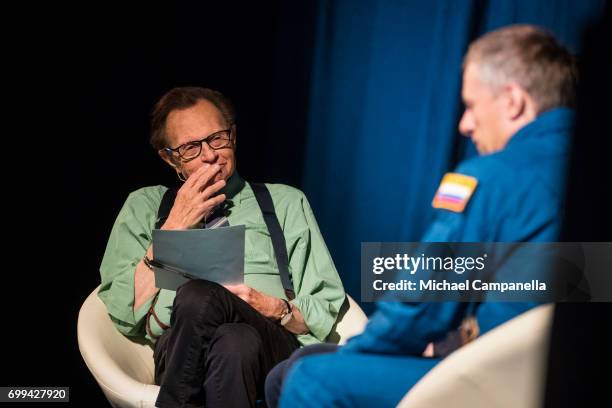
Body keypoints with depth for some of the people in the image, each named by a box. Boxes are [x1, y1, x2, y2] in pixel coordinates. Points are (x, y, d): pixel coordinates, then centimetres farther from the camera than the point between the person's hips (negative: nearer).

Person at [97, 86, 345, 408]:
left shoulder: (285, 203, 22)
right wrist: (174, 227, 6)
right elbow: (125, 316, 9)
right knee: (222, 328, -39)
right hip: (177, 352, 0)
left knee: (198, 297, -36)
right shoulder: (144, 207, 23)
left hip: (274, 350, 0)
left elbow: (325, 313, 16)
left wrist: (273, 309, -5)